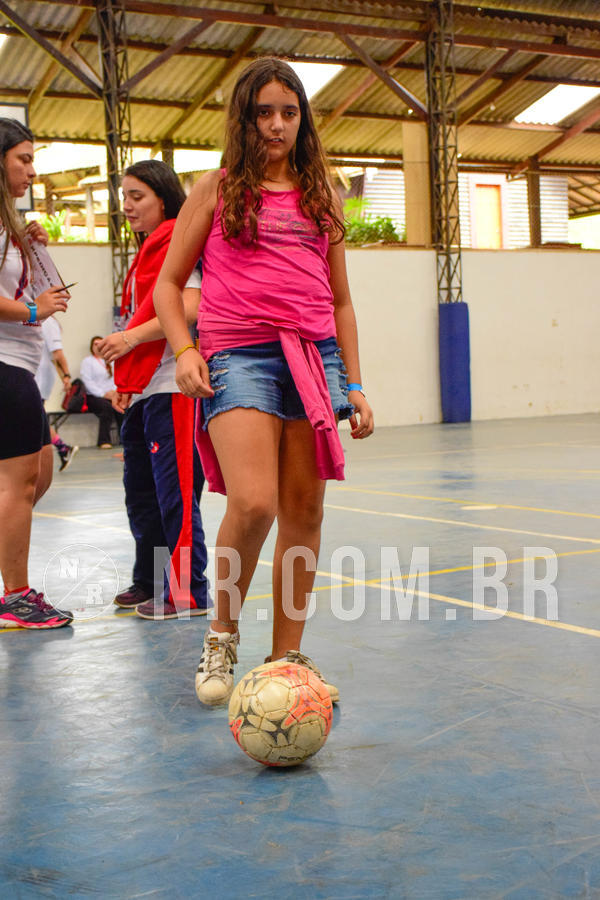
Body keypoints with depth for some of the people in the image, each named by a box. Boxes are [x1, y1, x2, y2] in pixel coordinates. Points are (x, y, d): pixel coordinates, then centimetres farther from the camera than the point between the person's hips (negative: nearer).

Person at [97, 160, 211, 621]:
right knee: (139, 489, 15)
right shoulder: (147, 250, 21)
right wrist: (125, 380, 18)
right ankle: (148, 582, 26)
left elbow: (190, 308, -21)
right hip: (143, 389, 10)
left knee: (174, 492, -6)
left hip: (171, 385, -10)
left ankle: (188, 592, 1)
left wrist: (131, 338, -22)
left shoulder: (176, 243, -8)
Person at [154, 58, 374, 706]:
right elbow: (168, 283, 11)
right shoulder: (217, 189, 11)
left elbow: (340, 299, 21)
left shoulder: (320, 196, 19)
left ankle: (287, 654, 14)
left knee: (304, 511, 1)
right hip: (238, 354, -3)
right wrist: (183, 349, -6)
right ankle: (220, 637, 2)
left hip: (314, 354, 4)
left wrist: (354, 385, 14)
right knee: (253, 504, -21)